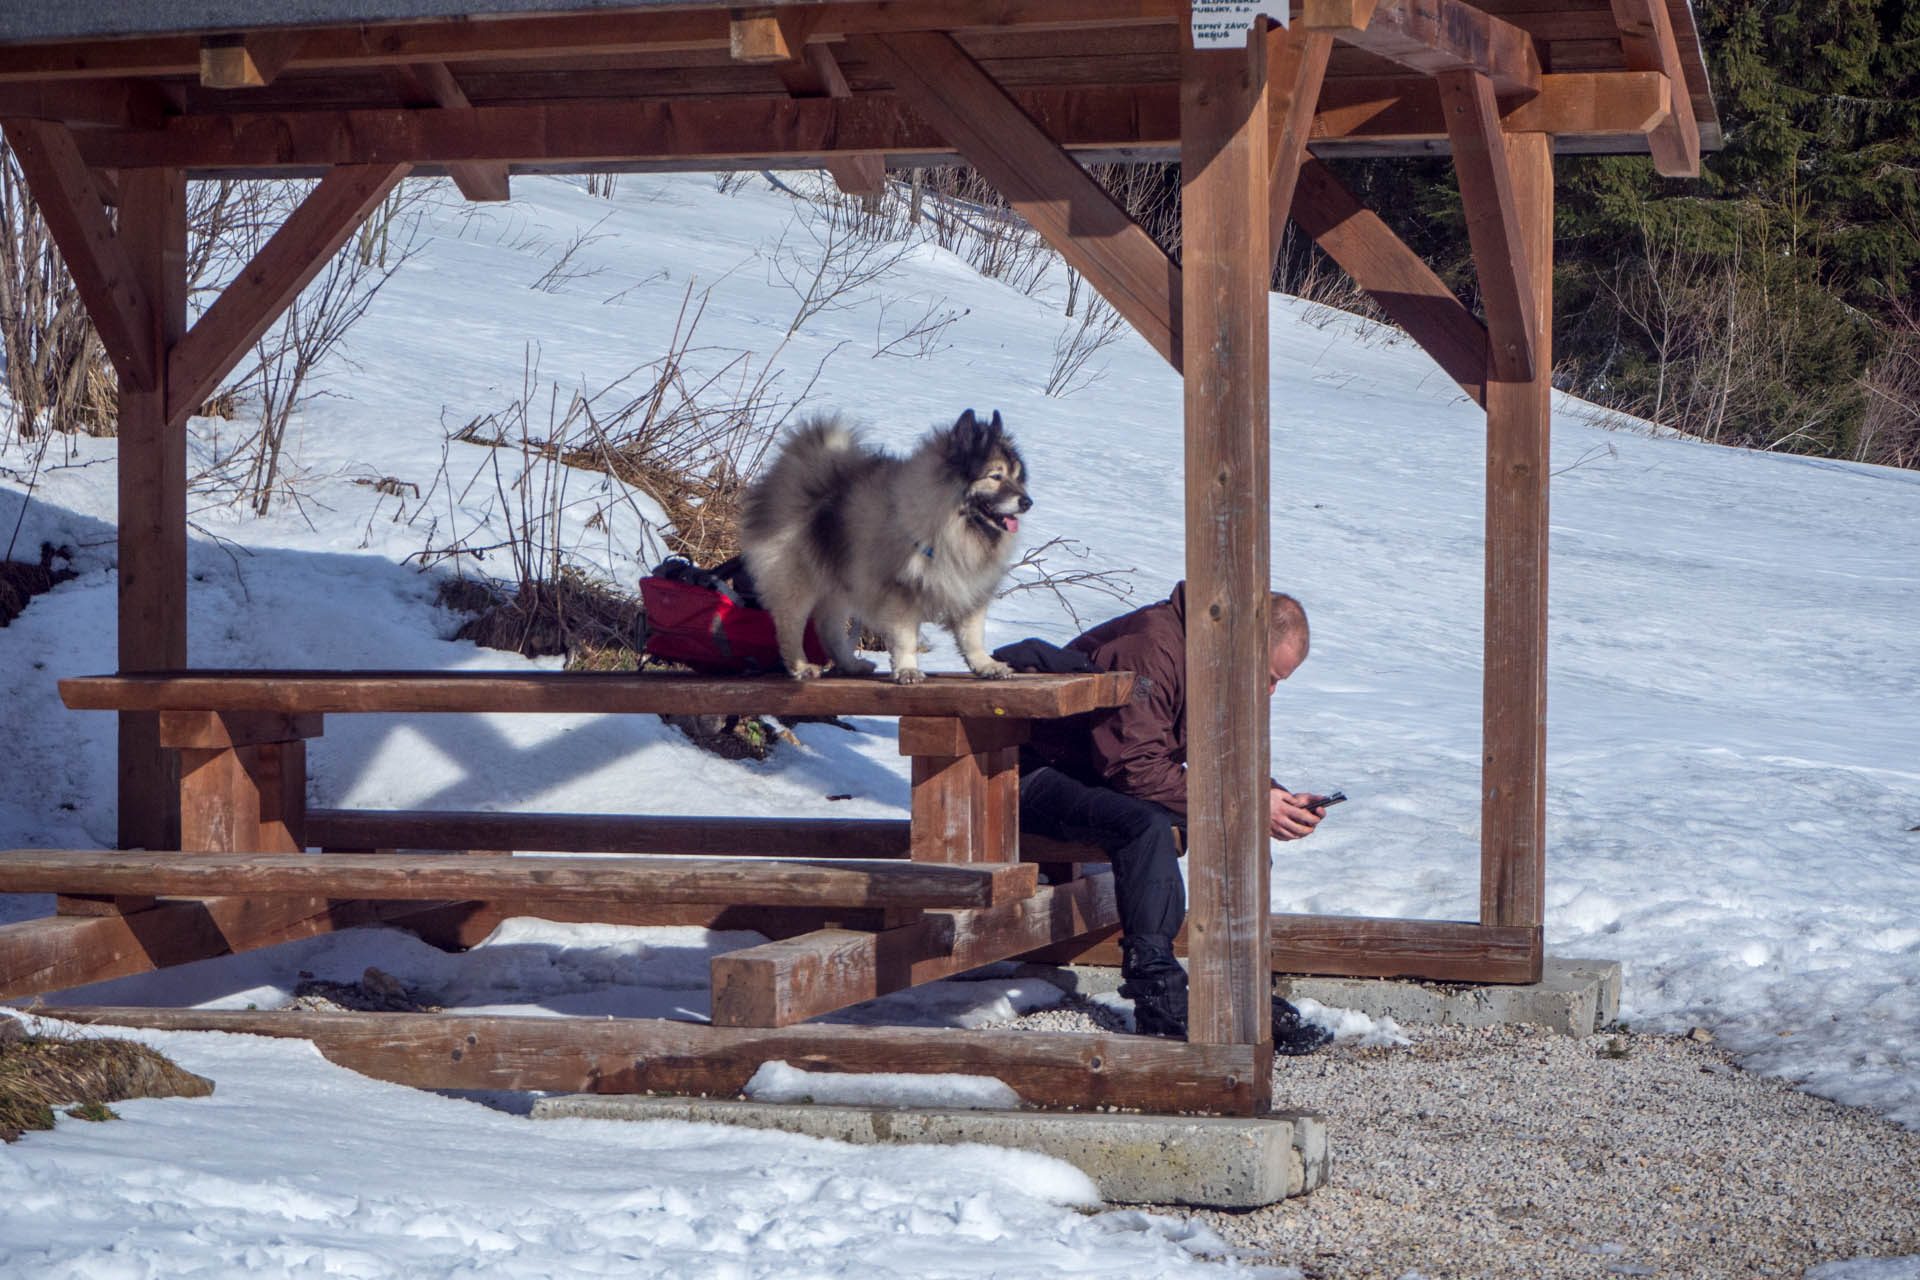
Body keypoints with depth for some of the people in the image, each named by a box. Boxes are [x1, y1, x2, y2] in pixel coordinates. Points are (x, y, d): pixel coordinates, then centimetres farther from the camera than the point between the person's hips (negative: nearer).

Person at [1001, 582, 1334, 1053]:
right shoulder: (1151, 648, -28)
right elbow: (1135, 769, -31)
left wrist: (1274, 798, -12)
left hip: (1113, 774, 9)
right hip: (1043, 775, -9)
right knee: (1147, 824, -35)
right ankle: (1158, 995, -29)